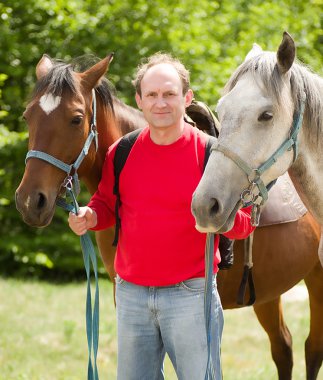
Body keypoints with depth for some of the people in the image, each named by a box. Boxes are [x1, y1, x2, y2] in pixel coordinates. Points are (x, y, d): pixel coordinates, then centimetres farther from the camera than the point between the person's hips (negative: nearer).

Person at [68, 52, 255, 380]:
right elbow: (106, 203, 16)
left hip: (190, 293, -4)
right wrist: (90, 217, -6)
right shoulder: (121, 153, 3)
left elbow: (246, 220, -5)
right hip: (130, 292, 4)